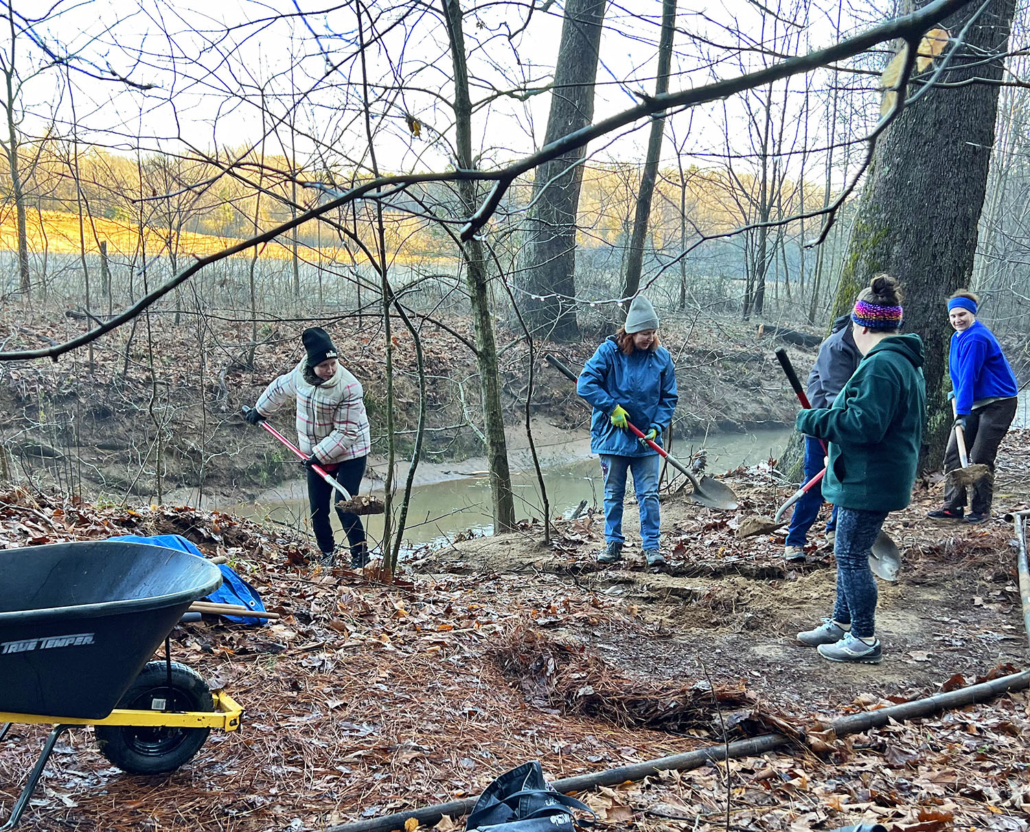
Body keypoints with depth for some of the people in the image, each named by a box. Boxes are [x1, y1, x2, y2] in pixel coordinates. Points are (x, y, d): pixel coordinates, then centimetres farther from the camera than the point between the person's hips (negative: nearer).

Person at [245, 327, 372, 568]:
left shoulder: (350, 387, -26)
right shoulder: (299, 375, -9)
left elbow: (346, 432, -23)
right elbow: (278, 389, 15)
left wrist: (320, 455, -22)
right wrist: (260, 411, 28)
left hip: (349, 454, -5)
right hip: (316, 454, 6)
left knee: (344, 506, -13)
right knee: (317, 509, 8)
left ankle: (360, 557, 3)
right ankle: (327, 554, 28)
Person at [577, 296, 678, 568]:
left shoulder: (661, 357, 0)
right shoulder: (609, 351, -7)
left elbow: (669, 397, 6)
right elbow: (585, 384, -10)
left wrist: (657, 427, -7)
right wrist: (612, 407, -14)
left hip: (646, 441, 1)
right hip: (613, 436, -1)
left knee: (649, 495, 0)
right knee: (613, 494, 9)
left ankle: (651, 546, 7)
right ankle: (613, 544, 20)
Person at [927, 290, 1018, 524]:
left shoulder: (976, 339, -22)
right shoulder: (957, 338, 9)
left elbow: (969, 376, -27)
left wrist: (963, 412, -31)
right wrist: (957, 392, 21)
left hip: (998, 404, -9)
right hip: (974, 403, 9)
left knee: (980, 458, -8)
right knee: (953, 453, 1)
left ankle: (981, 509, 5)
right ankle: (953, 506, 5)